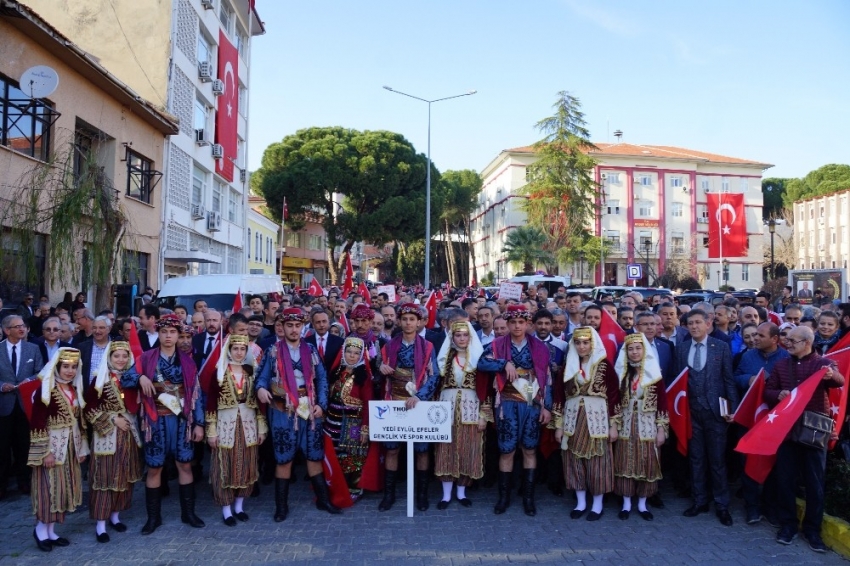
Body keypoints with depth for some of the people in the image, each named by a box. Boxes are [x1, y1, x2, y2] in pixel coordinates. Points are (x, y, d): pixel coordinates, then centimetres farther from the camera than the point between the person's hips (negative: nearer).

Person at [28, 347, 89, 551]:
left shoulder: (75, 390, 8)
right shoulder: (45, 390, -13)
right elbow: (37, 424, -16)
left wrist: (82, 447, 11)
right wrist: (45, 451, -18)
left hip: (70, 446, 7)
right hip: (52, 446, -7)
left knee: (62, 487, 11)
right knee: (50, 486, 0)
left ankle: (51, 531, 21)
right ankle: (41, 528, 19)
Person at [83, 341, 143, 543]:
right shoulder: (100, 380, -9)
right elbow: (89, 409, -10)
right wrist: (113, 419, -14)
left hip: (128, 434, 5)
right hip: (106, 434, -5)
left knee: (124, 475, 11)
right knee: (105, 476, 0)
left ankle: (115, 515, 26)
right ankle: (100, 523, 8)